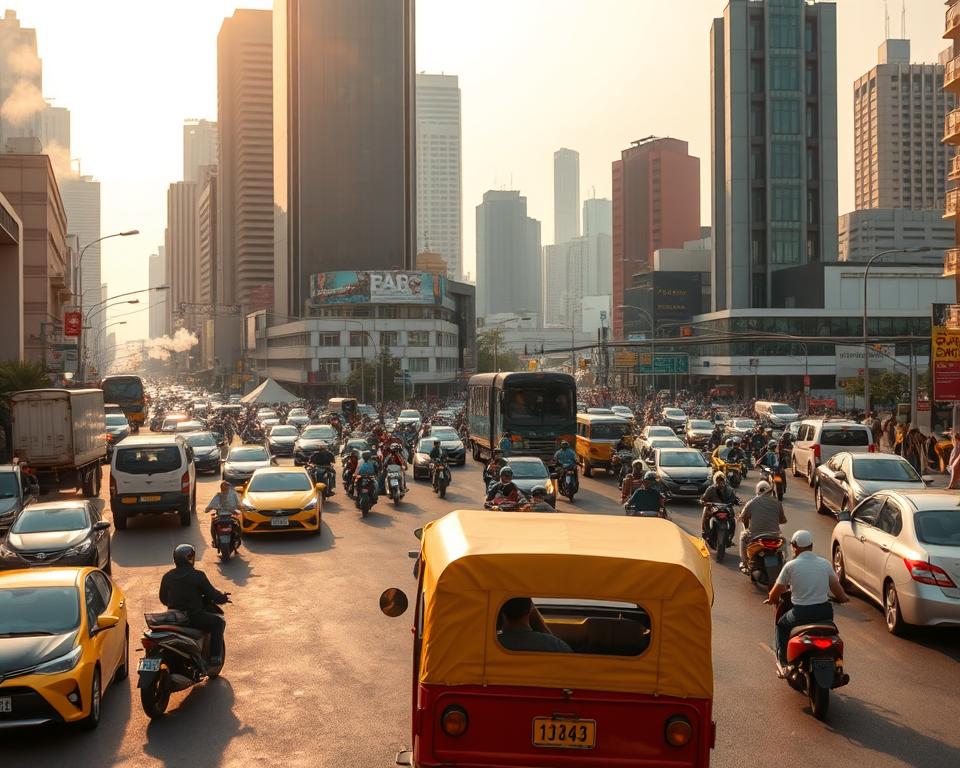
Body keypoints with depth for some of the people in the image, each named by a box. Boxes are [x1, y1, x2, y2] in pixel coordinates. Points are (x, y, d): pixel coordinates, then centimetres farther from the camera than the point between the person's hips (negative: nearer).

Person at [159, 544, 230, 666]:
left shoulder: (167, 577, 3)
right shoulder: (198, 576, -13)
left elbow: (163, 599, 14)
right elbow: (212, 594, -7)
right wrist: (223, 598, 14)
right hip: (194, 617, -6)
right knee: (218, 622, 13)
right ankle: (215, 656, 4)